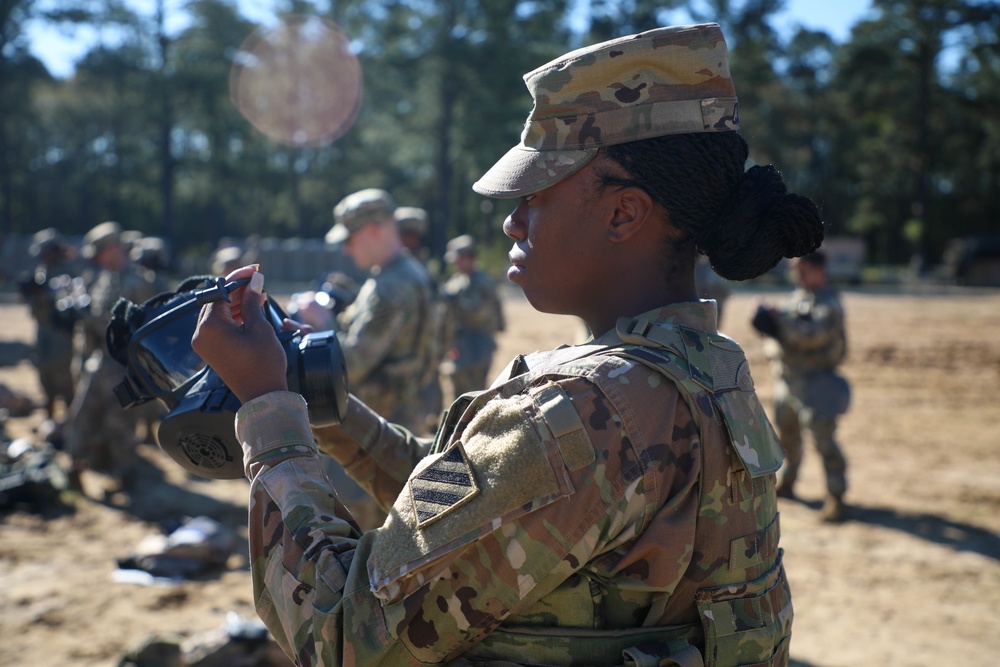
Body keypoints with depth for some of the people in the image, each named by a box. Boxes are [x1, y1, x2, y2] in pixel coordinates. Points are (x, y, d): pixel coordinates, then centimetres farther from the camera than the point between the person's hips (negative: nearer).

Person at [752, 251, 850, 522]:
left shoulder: (829, 303, -12)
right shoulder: (797, 296, 12)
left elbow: (813, 334, -27)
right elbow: (784, 328, 12)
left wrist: (780, 319, -26)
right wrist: (770, 321, -11)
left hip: (815, 383, -8)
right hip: (788, 378, 8)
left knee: (823, 437, -13)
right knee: (786, 433, 18)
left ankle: (836, 497, -8)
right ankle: (787, 483, 36)